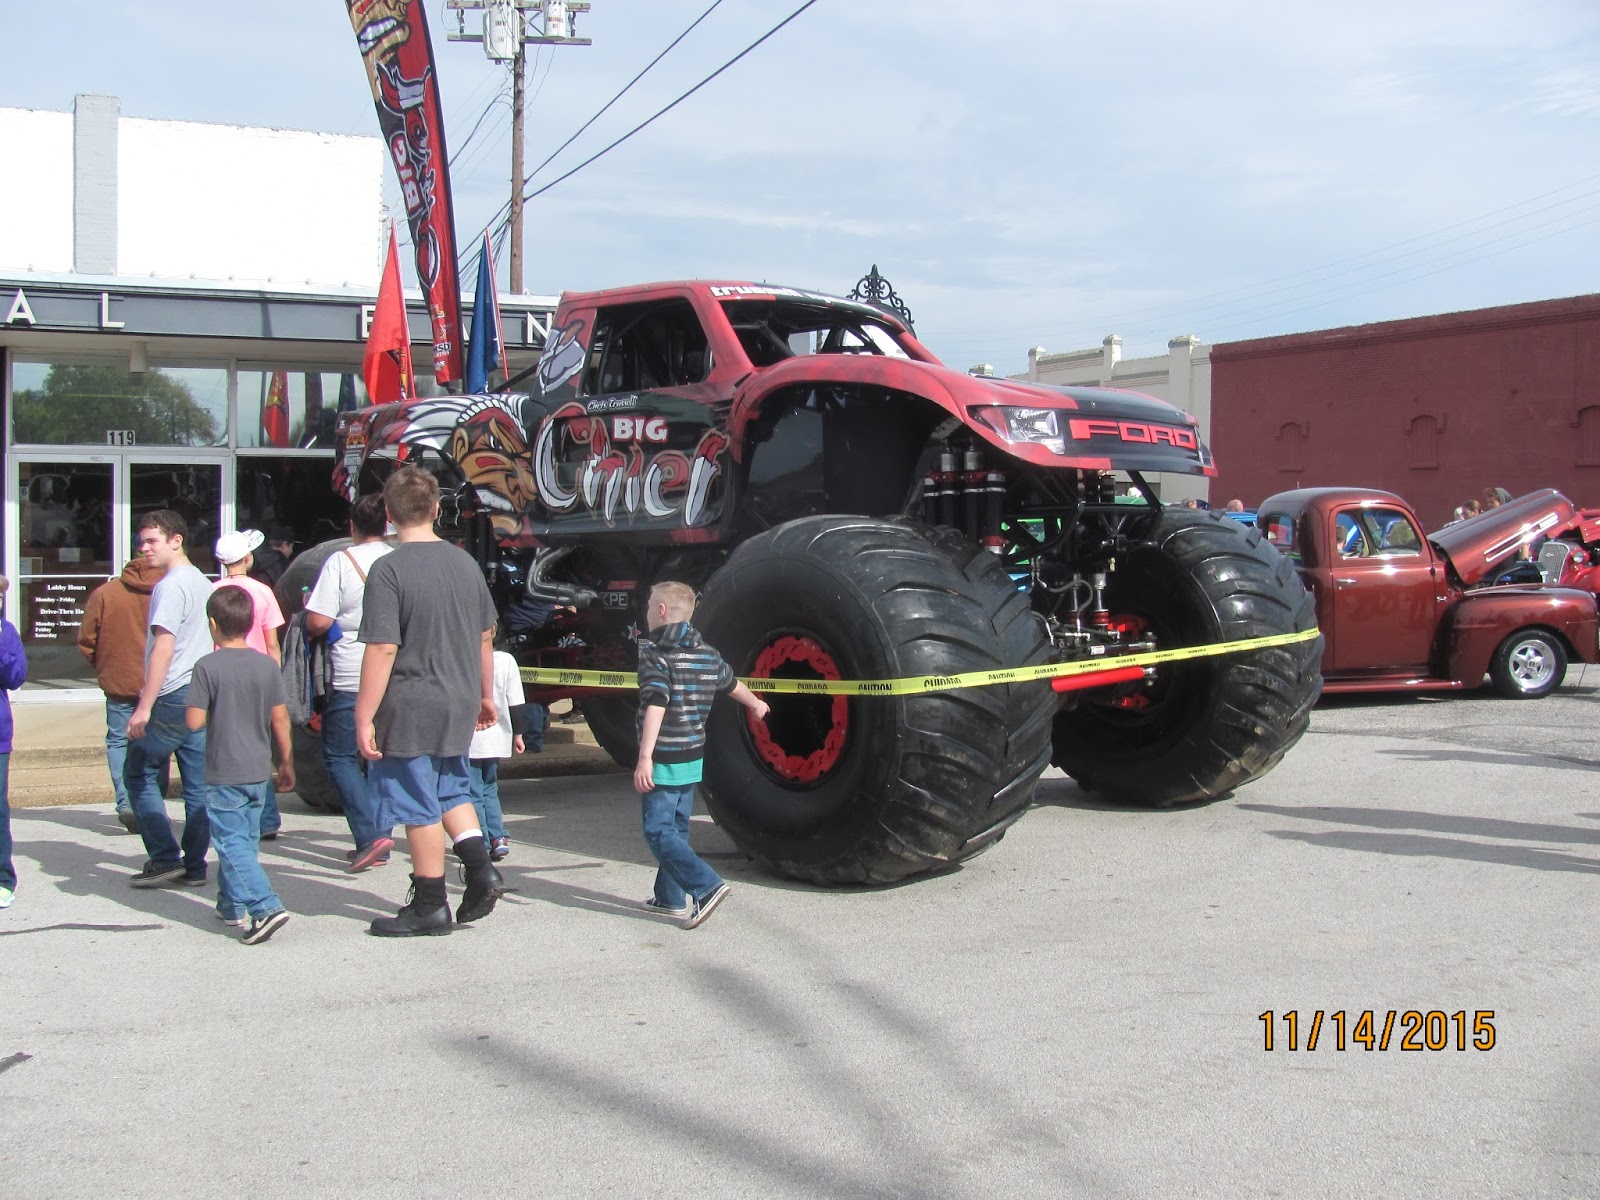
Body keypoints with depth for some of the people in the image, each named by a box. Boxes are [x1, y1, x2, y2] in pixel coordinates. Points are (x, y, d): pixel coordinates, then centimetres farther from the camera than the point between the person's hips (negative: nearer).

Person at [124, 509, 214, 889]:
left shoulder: (170, 586, -12)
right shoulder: (203, 583, 16)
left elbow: (164, 647, -19)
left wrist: (145, 705, -19)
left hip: (173, 698, -8)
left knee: (137, 773, 3)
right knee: (197, 785, 7)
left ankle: (165, 859, 0)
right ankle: (194, 867, 9)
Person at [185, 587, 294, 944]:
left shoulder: (208, 667, -14)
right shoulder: (268, 666, 1)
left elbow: (195, 721, -16)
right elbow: (280, 719, 5)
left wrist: (216, 709, 6)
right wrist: (287, 762, 14)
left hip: (224, 773, -6)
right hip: (259, 771, 6)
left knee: (232, 843, -5)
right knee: (246, 839, 18)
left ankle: (266, 907, -19)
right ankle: (231, 904, 30)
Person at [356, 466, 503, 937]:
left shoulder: (389, 570, -16)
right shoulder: (464, 562, 4)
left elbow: (382, 649, -20)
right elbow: (485, 637, 12)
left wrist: (364, 717, -16)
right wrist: (485, 695, 23)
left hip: (410, 708, -6)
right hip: (459, 704, 6)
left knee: (419, 807, 4)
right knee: (451, 788, 24)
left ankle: (429, 906, 12)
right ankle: (481, 869, 12)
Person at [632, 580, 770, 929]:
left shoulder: (654, 652, -14)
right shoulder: (707, 654, 9)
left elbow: (656, 706, -25)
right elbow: (732, 684, 27)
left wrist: (645, 758, -30)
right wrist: (755, 704, 48)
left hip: (664, 760, -8)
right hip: (693, 758, 8)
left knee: (658, 831, -6)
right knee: (676, 828, 17)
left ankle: (706, 886, -17)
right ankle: (671, 898, 24)